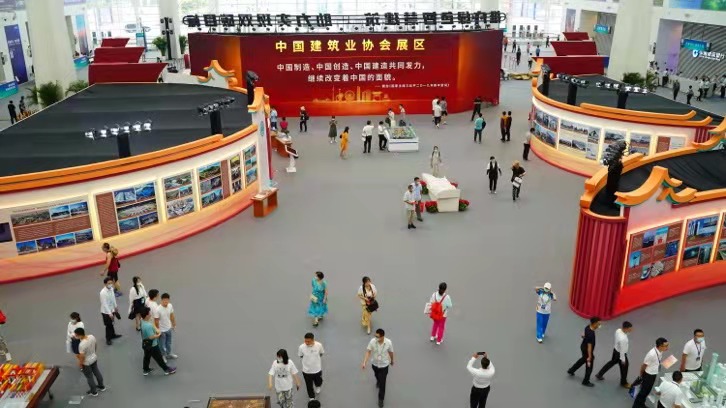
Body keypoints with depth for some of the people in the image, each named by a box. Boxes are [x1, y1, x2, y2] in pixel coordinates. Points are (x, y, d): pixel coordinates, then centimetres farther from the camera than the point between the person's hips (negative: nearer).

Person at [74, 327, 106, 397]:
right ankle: (101, 386, 46)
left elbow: (82, 357, -27)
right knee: (96, 372, 27)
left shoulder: (82, 344, -37)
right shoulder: (92, 336, -16)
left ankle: (94, 392, 35)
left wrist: (80, 363, -8)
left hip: (86, 363, -7)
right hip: (94, 358, 7)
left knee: (89, 377, 16)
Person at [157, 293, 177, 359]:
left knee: (169, 343, 26)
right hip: (162, 330, -6)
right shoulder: (158, 309, -31)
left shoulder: (170, 306, -13)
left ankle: (168, 354, 47)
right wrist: (158, 331, -15)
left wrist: (174, 324, 13)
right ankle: (162, 356, 37)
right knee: (162, 344, 16)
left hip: (169, 328, 6)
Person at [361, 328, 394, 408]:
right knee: (377, 376, 31)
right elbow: (368, 352, -21)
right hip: (374, 364, 2)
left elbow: (390, 352, -8)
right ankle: (378, 381, 67)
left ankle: (381, 399, 25)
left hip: (384, 365, -2)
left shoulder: (388, 342, -27)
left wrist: (392, 360, 10)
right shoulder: (372, 341, -26)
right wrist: (364, 362, -31)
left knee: (382, 383, 4)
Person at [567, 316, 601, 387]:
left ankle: (571, 370, 47)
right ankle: (586, 382, 31)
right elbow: (589, 346, -30)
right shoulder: (591, 334, -37)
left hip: (583, 347, 9)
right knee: (589, 366, 12)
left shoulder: (587, 327, -11)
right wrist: (590, 357, -24)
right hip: (587, 350, -9)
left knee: (583, 359, 34)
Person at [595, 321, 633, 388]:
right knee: (624, 368, 17)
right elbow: (622, 350, -27)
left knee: (612, 362, 29)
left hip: (615, 350, 8)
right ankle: (624, 383, 42)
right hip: (620, 354, -8)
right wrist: (623, 359, -16)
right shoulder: (623, 339, -39)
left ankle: (599, 374, 42)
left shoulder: (618, 330, -16)